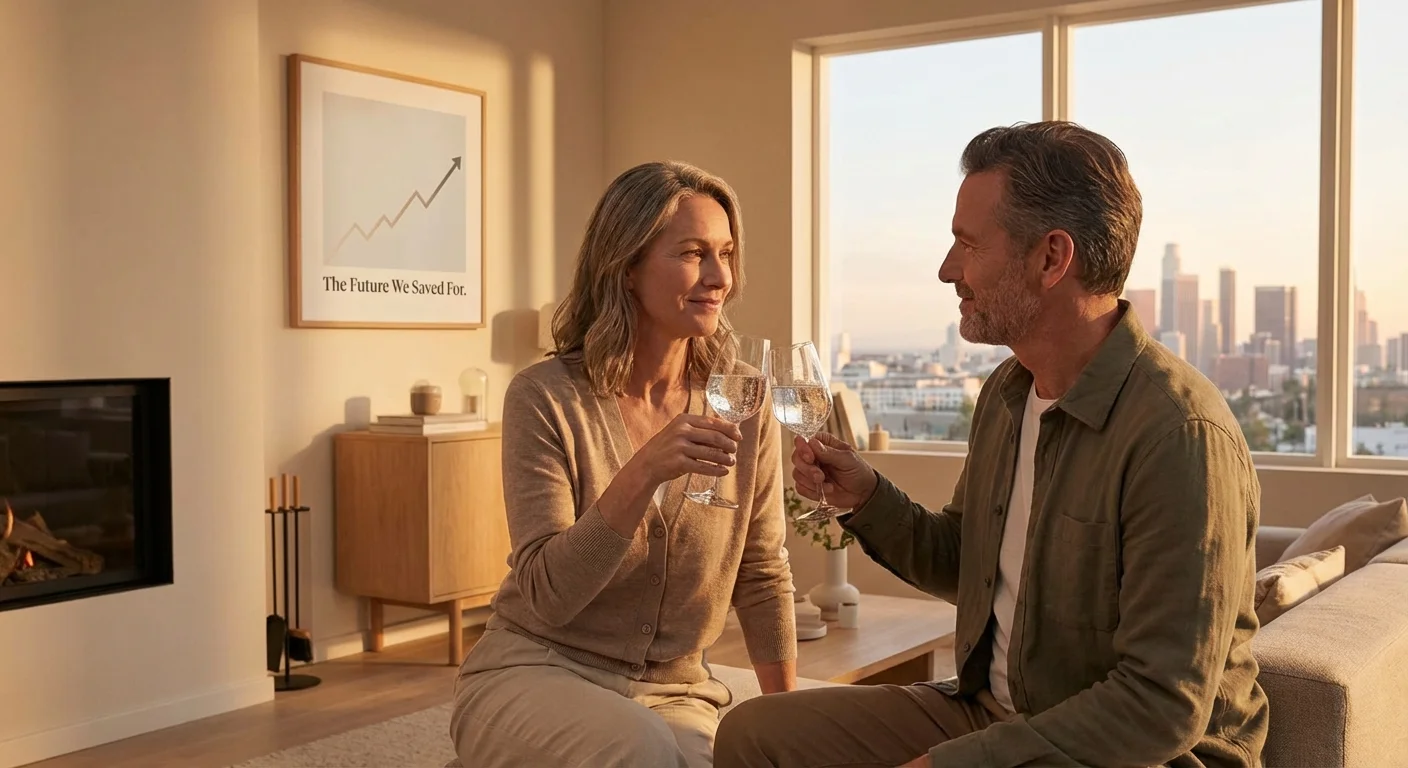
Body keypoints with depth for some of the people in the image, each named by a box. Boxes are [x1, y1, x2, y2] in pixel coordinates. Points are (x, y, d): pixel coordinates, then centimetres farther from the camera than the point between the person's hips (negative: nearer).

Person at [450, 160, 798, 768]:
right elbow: (546, 596, -18)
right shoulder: (546, 397, -13)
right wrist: (643, 474, -30)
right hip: (534, 672, -2)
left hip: (673, 692, 3)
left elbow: (763, 579, 8)